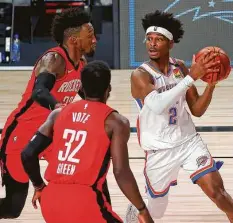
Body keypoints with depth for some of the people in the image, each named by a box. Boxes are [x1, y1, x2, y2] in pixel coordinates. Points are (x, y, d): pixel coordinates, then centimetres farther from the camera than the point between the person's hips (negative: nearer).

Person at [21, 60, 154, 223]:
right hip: (85, 202, -6)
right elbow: (121, 173, -8)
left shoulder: (59, 114, 14)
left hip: (51, 201, 6)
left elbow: (28, 154, 10)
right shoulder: (115, 122, 0)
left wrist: (39, 187, 26)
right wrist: (143, 210, 2)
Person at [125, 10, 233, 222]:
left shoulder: (180, 67, 0)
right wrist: (192, 78, -36)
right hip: (160, 150, -3)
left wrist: (211, 83, -15)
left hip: (189, 140, 3)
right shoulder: (140, 75, -16)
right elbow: (158, 105, -35)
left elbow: (197, 110, 3)